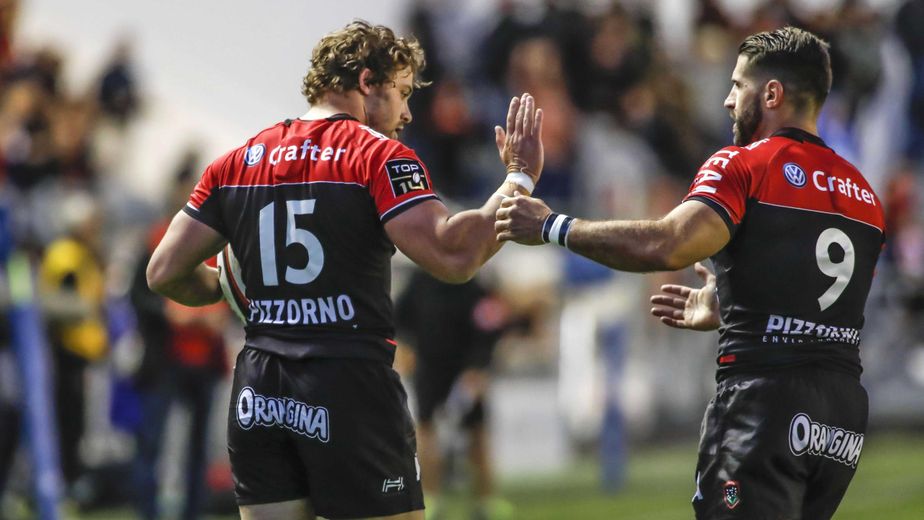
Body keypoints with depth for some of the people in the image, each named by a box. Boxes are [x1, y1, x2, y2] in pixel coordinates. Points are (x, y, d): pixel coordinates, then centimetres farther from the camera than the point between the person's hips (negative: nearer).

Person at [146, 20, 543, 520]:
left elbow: (165, 272, 10)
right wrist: (519, 178, -7)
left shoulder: (237, 162, 11)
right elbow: (452, 257, -18)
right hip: (350, 389, -5)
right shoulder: (378, 156, -6)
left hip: (258, 399, 5)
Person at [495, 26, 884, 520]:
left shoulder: (744, 165, -6)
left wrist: (553, 227, -11)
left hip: (763, 397, -7)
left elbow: (667, 246, -21)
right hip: (844, 418, 7)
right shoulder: (863, 193, 16)